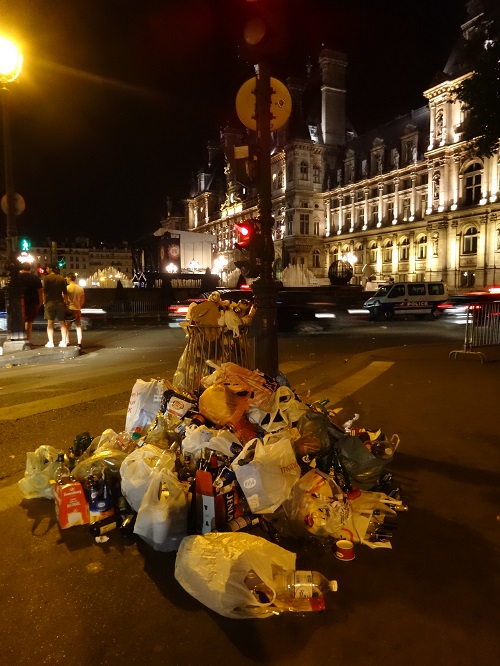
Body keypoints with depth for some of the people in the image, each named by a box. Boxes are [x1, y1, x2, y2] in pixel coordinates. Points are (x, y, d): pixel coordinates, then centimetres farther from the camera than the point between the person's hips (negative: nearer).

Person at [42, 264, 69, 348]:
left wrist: (44, 301, 0)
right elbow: (65, 292, 4)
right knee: (62, 323, 7)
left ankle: (50, 342, -2)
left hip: (50, 302, -2)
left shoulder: (46, 278, -3)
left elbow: (44, 291, -9)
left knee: (50, 323, 1)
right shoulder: (61, 278, 6)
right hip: (60, 302, 3)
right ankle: (64, 342, 6)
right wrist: (66, 302, 9)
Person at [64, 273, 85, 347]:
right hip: (77, 310, 4)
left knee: (67, 327, 6)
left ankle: (67, 343, 4)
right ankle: (79, 343, 8)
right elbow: (82, 300, 10)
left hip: (69, 309, -4)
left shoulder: (67, 288, -11)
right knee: (78, 327, 8)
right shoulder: (81, 288, 5)